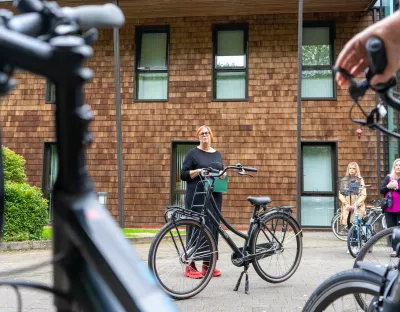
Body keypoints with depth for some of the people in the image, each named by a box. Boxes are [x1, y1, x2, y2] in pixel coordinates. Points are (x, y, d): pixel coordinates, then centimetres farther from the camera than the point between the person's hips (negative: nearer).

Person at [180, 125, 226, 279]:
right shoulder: (193, 153, 1)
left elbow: (221, 171, 22)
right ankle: (190, 266, 0)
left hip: (214, 196, 5)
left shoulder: (217, 154, 17)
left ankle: (207, 264, 12)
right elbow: (183, 174, -3)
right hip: (197, 197, -5)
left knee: (213, 228, 4)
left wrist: (223, 174, 0)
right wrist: (199, 171, -16)